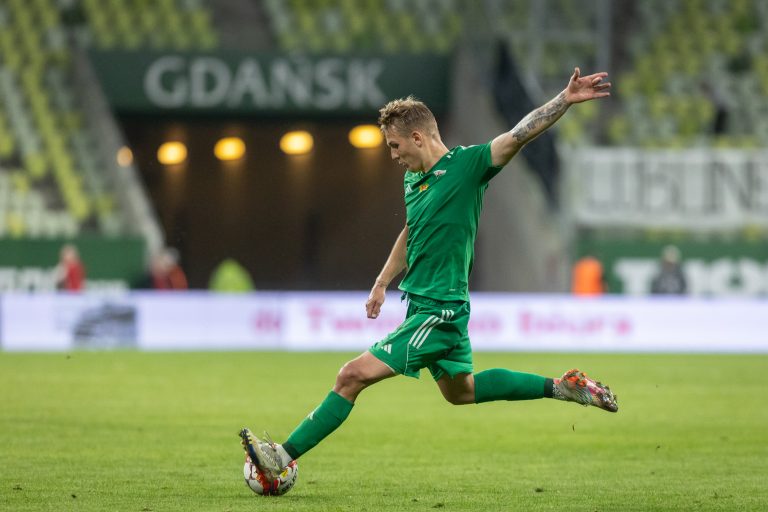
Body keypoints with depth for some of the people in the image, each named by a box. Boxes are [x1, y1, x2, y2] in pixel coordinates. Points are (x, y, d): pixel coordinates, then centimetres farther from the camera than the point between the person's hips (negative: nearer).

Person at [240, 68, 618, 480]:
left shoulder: (466, 164, -14)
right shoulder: (413, 179, 10)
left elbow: (518, 135, -24)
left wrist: (565, 100, -36)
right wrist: (381, 284, 26)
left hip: (439, 310, -10)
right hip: (422, 303, 10)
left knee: (353, 375, -13)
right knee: (460, 391, 25)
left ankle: (285, 455, -10)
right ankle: (561, 388, 31)